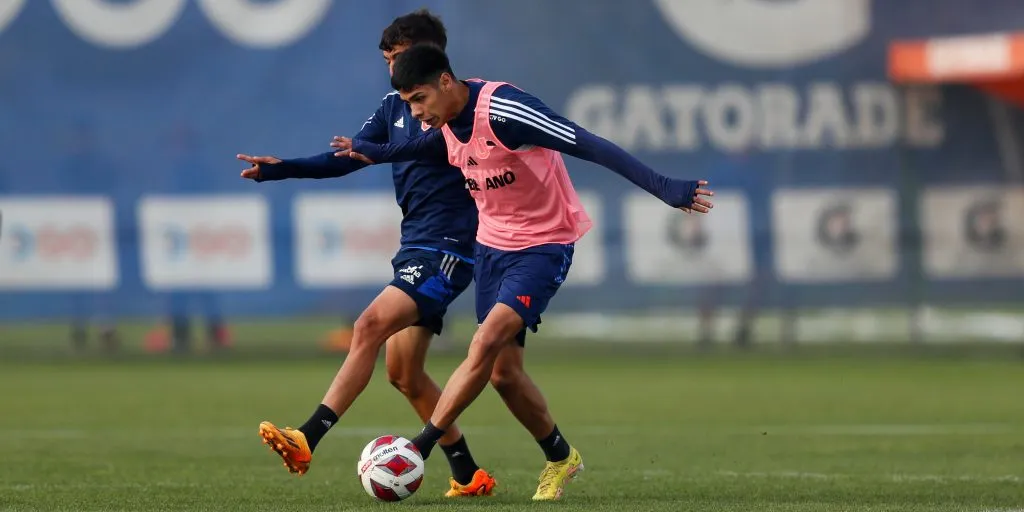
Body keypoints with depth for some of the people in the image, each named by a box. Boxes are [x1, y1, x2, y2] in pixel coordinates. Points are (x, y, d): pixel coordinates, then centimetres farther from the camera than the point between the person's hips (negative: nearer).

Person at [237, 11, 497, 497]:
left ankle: (306, 441, -31)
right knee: (403, 372, 10)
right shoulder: (395, 107, 12)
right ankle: (469, 476, 20)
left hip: (447, 251, -9)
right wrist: (280, 168, 3)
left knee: (370, 327, -24)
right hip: (414, 250, 9)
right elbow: (345, 159, 14)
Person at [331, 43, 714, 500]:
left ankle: (418, 450, -18)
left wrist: (665, 188, -31)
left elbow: (590, 147, -28)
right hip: (492, 244, 8)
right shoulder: (444, 122, -2)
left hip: (543, 245, -8)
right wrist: (374, 152, 13)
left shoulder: (503, 110, -27)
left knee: (485, 346, -22)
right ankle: (561, 457, 27)